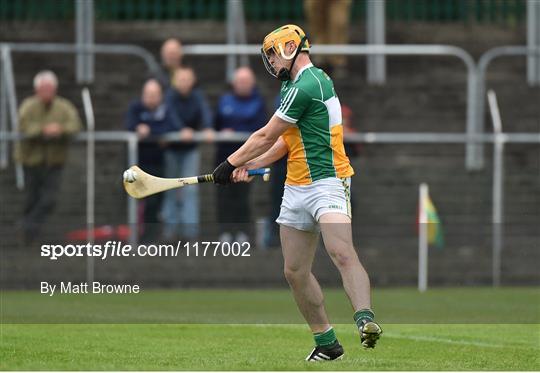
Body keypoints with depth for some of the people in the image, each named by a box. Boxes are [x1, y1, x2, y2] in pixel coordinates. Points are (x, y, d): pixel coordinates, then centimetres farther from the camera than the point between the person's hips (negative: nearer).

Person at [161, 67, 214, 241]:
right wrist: (182, 131, -45)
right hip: (171, 148, -1)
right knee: (171, 189, 3)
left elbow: (205, 111, -23)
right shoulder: (169, 96, -11)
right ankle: (170, 227, 9)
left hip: (190, 149, 1)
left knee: (190, 190, -7)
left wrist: (208, 129, -43)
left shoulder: (197, 96, -6)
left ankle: (190, 228, -9)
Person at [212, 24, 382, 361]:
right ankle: (327, 343, 13)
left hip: (326, 183, -10)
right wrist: (252, 165, 12)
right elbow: (287, 140, 24)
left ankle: (365, 320, -43)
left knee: (342, 253, -28)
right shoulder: (306, 82, 19)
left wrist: (231, 164, 3)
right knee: (296, 272, 8)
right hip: (296, 188, 10)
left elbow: (266, 136, -9)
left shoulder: (305, 86, -14)